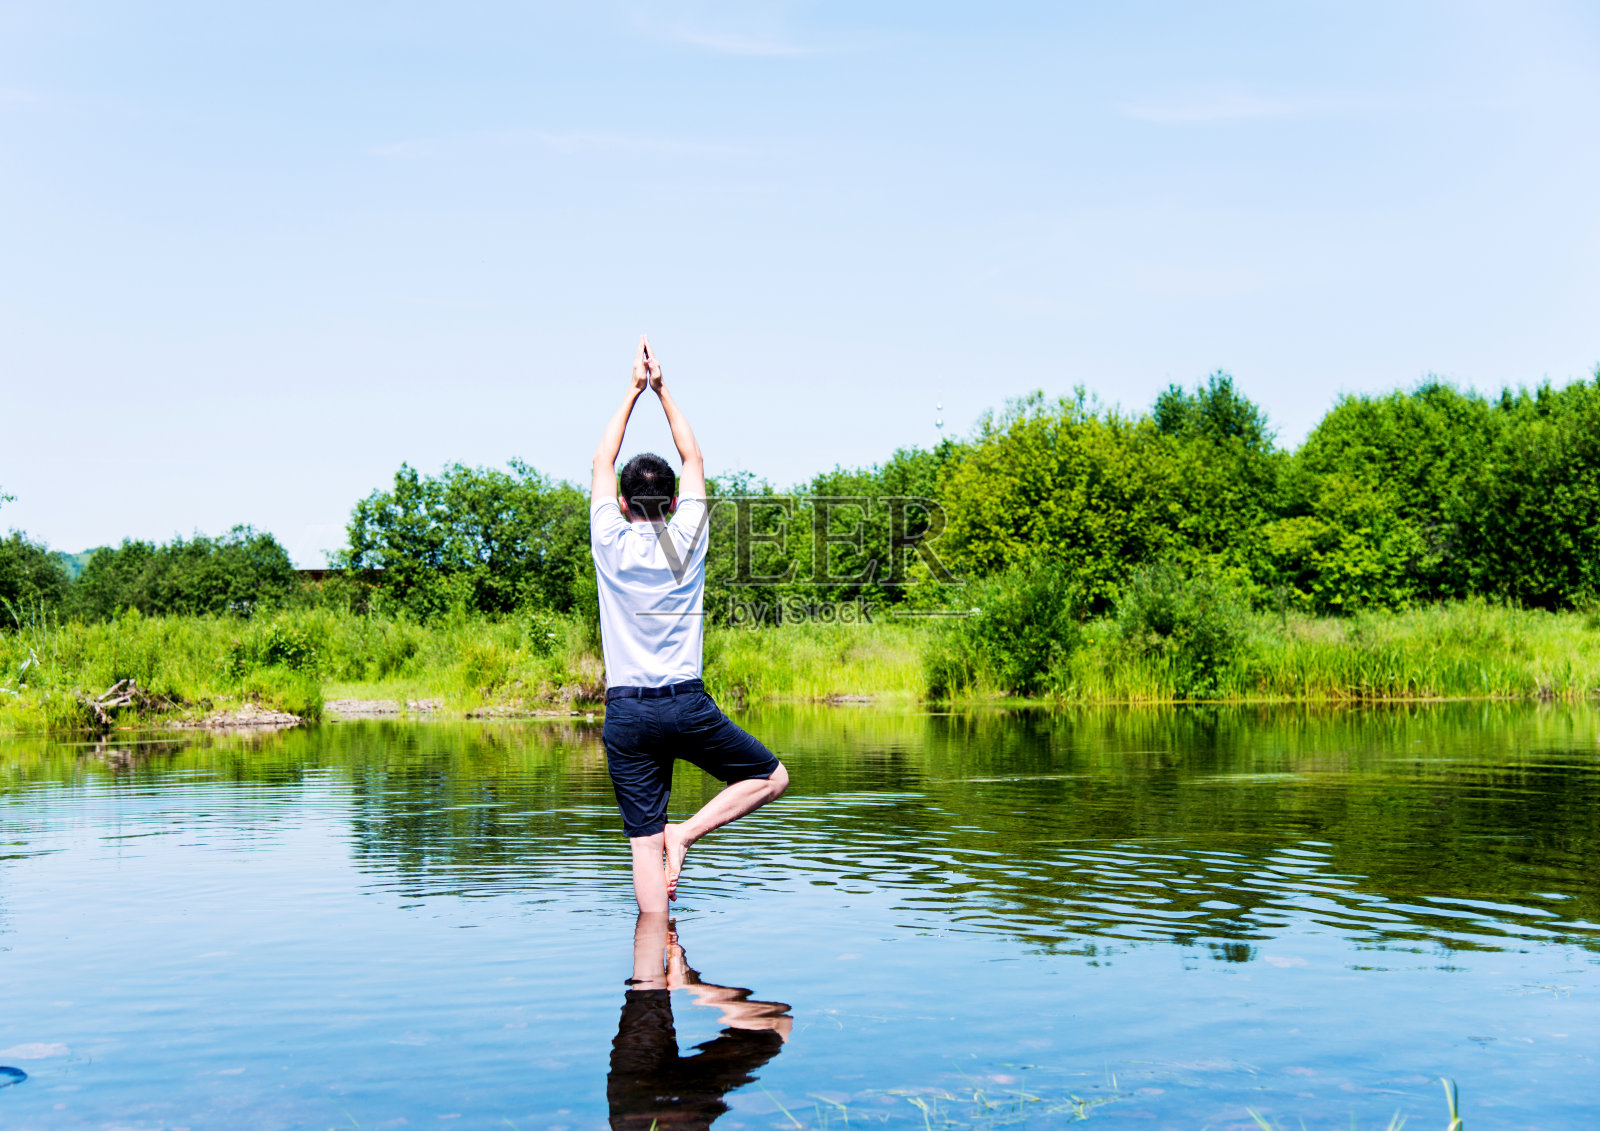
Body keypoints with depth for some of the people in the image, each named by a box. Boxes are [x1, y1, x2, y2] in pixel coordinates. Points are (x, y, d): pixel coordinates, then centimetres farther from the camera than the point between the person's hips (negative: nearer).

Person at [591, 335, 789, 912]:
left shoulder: (611, 542, -1)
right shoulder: (687, 539, 0)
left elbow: (602, 462, 14)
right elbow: (693, 458, 15)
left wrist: (634, 390, 20)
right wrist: (662, 390, 20)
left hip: (626, 713, 1)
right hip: (688, 706, -1)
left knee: (645, 841, 2)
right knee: (773, 777, 16)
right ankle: (687, 833, -2)